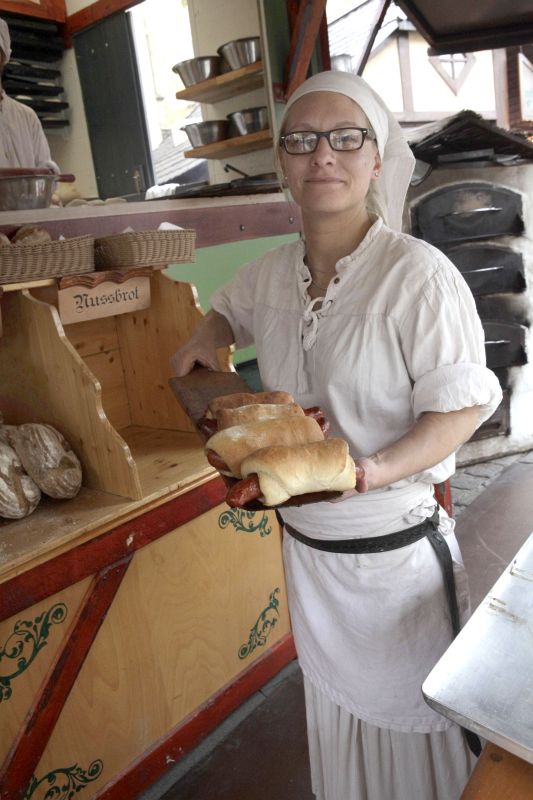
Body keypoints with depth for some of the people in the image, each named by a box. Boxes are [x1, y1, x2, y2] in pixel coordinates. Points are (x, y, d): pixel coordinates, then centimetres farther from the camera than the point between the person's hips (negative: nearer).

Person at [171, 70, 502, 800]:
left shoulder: (419, 273, -19)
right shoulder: (272, 272, -1)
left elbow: (460, 406, -17)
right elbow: (230, 306, 22)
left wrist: (374, 472, -32)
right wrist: (206, 338, 2)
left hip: (394, 542, -5)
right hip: (305, 541, 6)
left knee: (411, 714, 18)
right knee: (334, 699, 28)